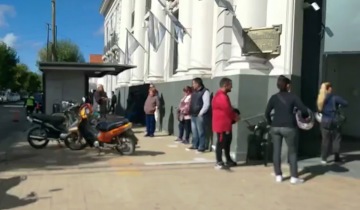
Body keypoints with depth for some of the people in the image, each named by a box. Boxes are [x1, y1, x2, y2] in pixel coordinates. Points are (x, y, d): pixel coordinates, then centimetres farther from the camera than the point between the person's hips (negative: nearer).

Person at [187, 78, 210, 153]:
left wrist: (200, 113, -16)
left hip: (200, 116, -8)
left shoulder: (205, 92, -9)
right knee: (194, 131, 13)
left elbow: (206, 104, -15)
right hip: (193, 115, 8)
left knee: (200, 132, -4)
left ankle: (201, 147, 2)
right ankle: (195, 145, 23)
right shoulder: (194, 92, 16)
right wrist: (190, 112, 13)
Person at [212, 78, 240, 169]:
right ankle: (219, 162, 0)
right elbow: (227, 110, -21)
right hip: (222, 124, -11)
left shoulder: (223, 95, 17)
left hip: (225, 123, 11)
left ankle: (228, 160, 27)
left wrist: (234, 116, 7)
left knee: (227, 141, 17)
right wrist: (235, 117, -5)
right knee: (221, 142, -6)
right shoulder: (221, 96, -20)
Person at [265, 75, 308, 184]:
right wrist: (306, 115, 12)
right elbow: (304, 110, -8)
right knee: (292, 152, 6)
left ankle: (278, 176, 13)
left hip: (275, 127, 3)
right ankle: (294, 177, 6)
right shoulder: (292, 97, -3)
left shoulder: (274, 97, 4)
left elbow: (267, 113, 1)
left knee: (276, 151, 8)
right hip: (289, 127, -3)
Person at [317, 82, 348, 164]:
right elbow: (345, 103, -9)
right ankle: (336, 157, 16)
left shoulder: (320, 98, 3)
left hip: (324, 122, 4)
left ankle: (324, 158, 10)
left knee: (325, 140, 9)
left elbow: (320, 110, 6)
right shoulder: (334, 98, -12)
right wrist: (338, 104, 8)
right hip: (334, 122, -4)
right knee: (336, 139, 10)